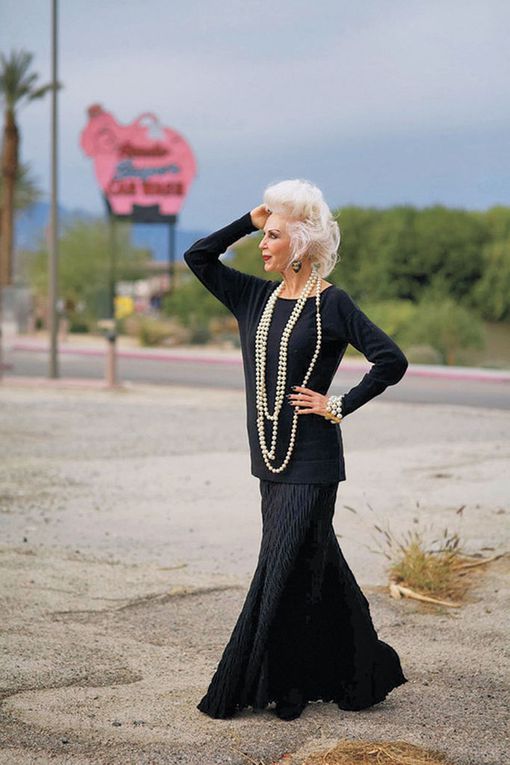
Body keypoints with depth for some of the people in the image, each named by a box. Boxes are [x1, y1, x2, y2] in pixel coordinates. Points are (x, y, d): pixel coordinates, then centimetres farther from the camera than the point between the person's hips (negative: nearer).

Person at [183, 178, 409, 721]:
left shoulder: (332, 304, -9)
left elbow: (392, 360, -12)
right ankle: (360, 673, 23)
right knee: (316, 568, 12)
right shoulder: (256, 298, 9)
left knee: (283, 569, -3)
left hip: (311, 460, -7)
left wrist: (339, 405, -12)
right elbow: (198, 256, 9)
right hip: (271, 457, 7)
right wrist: (250, 220, 4)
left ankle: (247, 684, 3)